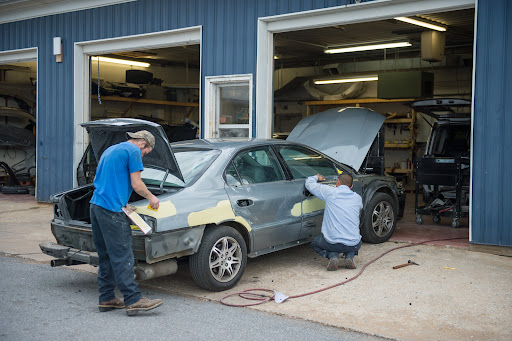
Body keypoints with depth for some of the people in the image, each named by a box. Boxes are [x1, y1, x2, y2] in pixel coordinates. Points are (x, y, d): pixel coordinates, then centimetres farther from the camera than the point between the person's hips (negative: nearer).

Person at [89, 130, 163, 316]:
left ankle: (106, 298, 17)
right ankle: (133, 300, -7)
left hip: (96, 205, 9)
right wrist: (151, 197, 9)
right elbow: (136, 184, -8)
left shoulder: (110, 150, 24)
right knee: (122, 256, -9)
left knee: (105, 256, 13)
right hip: (112, 210, -9)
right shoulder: (133, 151, -4)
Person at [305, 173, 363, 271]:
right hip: (352, 245, 3)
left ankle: (333, 256, 0)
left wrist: (316, 177, 32)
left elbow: (309, 183, 9)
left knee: (315, 242, 29)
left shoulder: (330, 192, -2)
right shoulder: (357, 198, 9)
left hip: (332, 243, -3)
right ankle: (349, 256, 8)